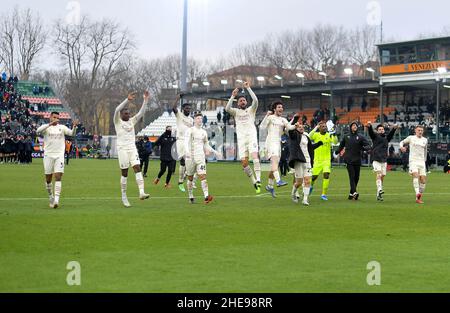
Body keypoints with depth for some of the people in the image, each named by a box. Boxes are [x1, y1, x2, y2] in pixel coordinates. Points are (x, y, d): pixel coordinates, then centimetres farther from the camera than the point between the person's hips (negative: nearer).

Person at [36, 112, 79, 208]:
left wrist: (74, 127, -24)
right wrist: (50, 124, -30)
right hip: (48, 155, 0)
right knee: (48, 179, 6)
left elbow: (72, 133, -3)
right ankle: (51, 198, 23)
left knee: (58, 177, -12)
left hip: (59, 156, 0)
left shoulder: (62, 127, 8)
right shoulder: (46, 127, 2)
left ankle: (56, 200, -18)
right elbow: (38, 131, -19)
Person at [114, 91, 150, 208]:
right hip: (122, 149, -4)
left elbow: (141, 113, 7)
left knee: (137, 168, -12)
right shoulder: (118, 121, 0)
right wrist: (127, 100, -28)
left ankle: (141, 192, -22)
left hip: (132, 148, 4)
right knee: (124, 173, 0)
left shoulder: (132, 121, 14)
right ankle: (124, 197, 8)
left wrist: (145, 100, -5)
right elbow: (117, 110, -17)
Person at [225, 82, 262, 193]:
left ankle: (258, 179, -34)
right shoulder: (236, 111, 18)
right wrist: (233, 96, -10)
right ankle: (253, 182, 6)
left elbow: (255, 100, -4)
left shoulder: (251, 110, 16)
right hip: (241, 138, 2)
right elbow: (227, 109, -3)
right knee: (244, 162, -6)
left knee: (254, 155, -24)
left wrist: (248, 88, -4)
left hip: (252, 135, -2)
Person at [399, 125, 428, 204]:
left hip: (422, 162, 4)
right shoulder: (411, 138, 5)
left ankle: (419, 198, 7)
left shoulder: (425, 140, 14)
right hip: (413, 161, -4)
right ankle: (417, 193, -42)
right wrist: (401, 147, -7)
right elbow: (402, 142, 16)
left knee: (423, 180, -4)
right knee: (415, 175, -27)